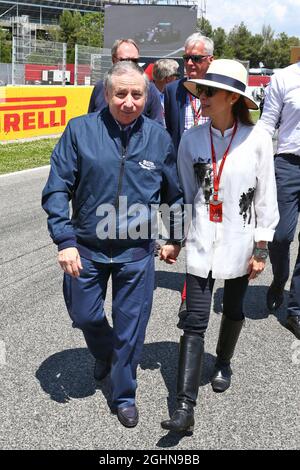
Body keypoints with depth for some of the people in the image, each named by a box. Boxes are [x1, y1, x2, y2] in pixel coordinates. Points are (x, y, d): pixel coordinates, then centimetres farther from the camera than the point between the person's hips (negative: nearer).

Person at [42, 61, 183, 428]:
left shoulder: (158, 137, -3)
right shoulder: (80, 130, -9)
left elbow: (174, 194, 9)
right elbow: (56, 189, -7)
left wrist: (176, 238, 12)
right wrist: (65, 241, -14)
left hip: (137, 252, 0)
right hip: (86, 248, 0)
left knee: (131, 326, 10)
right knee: (84, 316, 15)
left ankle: (124, 395, 33)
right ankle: (104, 353, 51)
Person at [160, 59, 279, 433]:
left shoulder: (256, 139, -8)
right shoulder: (191, 139, -3)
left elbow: (266, 197, -4)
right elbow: (183, 193, 6)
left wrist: (260, 249, -3)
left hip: (239, 243, 0)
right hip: (201, 242, 1)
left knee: (233, 310, 18)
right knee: (194, 322, -3)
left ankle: (223, 363, 47)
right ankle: (185, 406, 0)